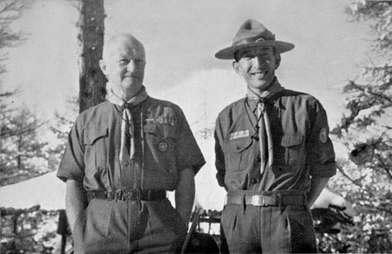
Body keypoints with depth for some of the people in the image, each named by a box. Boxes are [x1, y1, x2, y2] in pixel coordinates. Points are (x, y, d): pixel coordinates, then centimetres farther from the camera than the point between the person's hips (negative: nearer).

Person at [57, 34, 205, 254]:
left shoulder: (170, 114, 12)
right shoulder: (86, 122, 13)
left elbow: (185, 175, 7)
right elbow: (73, 182, 10)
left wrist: (181, 231, -3)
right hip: (100, 231, 1)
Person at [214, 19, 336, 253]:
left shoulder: (307, 107, 1)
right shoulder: (227, 118, 6)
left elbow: (323, 168, 6)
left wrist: (299, 210, 7)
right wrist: (247, 209, 6)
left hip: (289, 222, -2)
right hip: (240, 222, 2)